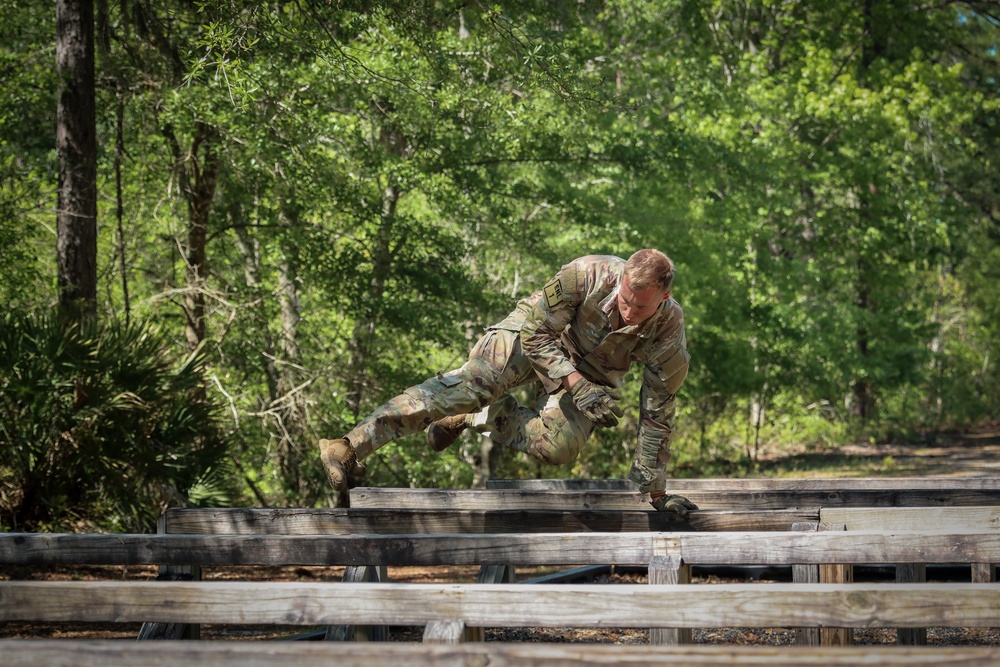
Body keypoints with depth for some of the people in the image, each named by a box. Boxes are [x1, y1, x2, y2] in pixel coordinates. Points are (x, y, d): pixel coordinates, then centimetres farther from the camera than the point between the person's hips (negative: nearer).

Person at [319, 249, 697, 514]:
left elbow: (657, 414, -17)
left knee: (558, 447, -25)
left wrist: (654, 490, -13)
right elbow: (535, 331, -23)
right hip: (538, 337, -2)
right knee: (473, 381, -24)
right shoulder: (588, 276, -36)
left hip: (593, 373, 2)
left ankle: (478, 417, 3)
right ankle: (351, 448, -27)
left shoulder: (669, 329, -29)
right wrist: (576, 385, -35)